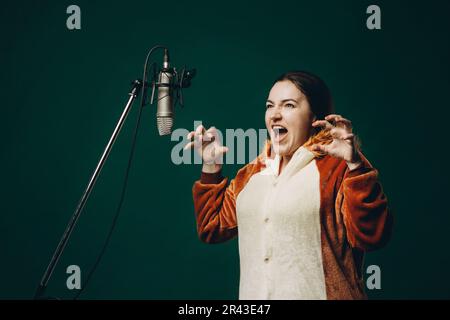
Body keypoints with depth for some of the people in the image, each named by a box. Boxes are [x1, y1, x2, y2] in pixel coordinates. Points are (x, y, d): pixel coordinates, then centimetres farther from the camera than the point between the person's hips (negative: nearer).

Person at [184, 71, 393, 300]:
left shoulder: (336, 167, -11)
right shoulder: (252, 173, 10)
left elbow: (371, 236, -22)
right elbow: (211, 229, 15)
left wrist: (356, 166, -30)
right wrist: (210, 168, 8)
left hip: (317, 294, -6)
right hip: (253, 293, 6)